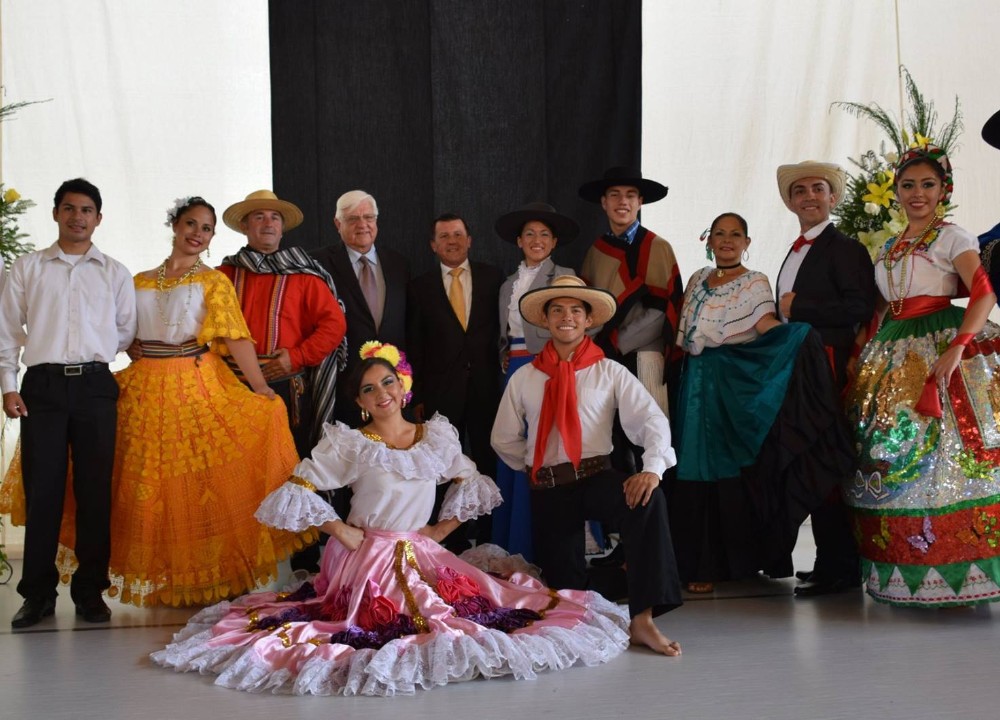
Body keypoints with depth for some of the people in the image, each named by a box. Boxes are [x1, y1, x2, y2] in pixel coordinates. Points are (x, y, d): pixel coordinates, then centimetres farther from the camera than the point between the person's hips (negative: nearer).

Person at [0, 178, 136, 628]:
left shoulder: (115, 273, 13)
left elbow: (127, 331, 15)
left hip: (95, 385, 1)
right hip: (42, 385, -1)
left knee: (95, 490, 1)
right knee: (42, 490, -2)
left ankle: (89, 591, 10)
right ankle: (38, 593, 8)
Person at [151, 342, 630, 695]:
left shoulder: (437, 436, 7)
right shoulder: (348, 443, -4)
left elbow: (469, 483, 19)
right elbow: (297, 492, -7)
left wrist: (443, 527, 8)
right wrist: (341, 532, -9)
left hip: (423, 559, 4)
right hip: (365, 561, -4)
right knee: (382, 628, -23)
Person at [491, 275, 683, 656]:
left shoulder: (609, 372, 3)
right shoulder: (524, 378, 9)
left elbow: (652, 419, -11)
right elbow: (504, 439, 16)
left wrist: (652, 468, -29)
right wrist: (538, 469, 11)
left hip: (597, 478, -2)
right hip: (547, 491, 2)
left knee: (649, 500, -34)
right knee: (564, 587, -4)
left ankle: (642, 619, -32)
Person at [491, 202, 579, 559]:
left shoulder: (564, 277, -2)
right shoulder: (508, 285, 18)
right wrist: (505, 358, 6)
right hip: (514, 370, 6)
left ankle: (534, 548, -1)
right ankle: (508, 546, 12)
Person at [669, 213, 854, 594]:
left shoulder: (754, 283, 1)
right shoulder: (698, 280, 17)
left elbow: (768, 327, -15)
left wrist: (799, 331, -33)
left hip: (735, 388, -5)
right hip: (697, 386, 5)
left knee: (729, 472, -6)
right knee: (695, 471, 1)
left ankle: (715, 563, 0)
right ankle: (697, 561, 9)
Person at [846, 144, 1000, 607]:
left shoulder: (952, 239, 0)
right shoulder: (888, 250, 20)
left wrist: (957, 348, -25)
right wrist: (863, 353, 8)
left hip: (940, 352, -6)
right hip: (894, 359, 6)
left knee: (941, 452, -13)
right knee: (889, 453, 2)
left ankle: (954, 571, -9)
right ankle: (904, 571, 9)